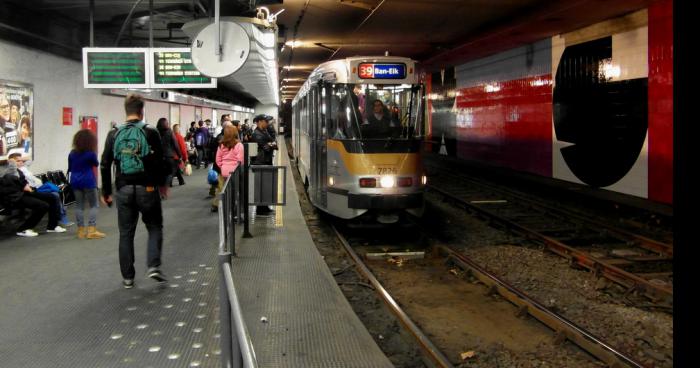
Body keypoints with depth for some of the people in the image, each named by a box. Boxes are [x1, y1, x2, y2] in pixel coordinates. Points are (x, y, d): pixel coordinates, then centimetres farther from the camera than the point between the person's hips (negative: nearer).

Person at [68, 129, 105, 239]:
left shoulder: (72, 154, 5)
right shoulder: (91, 154, -10)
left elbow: (69, 169, 13)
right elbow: (96, 164, 9)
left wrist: (70, 181, 23)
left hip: (75, 182, 5)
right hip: (88, 182, -5)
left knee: (79, 206, 8)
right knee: (94, 205, 2)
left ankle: (81, 230, 8)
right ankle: (91, 230, -7)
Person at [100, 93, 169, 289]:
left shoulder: (115, 134, 4)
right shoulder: (150, 132, -5)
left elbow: (105, 166, 4)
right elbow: (160, 161, -6)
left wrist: (106, 192, 12)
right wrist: (161, 183, 10)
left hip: (123, 190, 3)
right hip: (146, 188, -3)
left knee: (126, 233, 11)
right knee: (155, 227, 13)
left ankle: (127, 277, 14)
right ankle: (153, 266, -3)